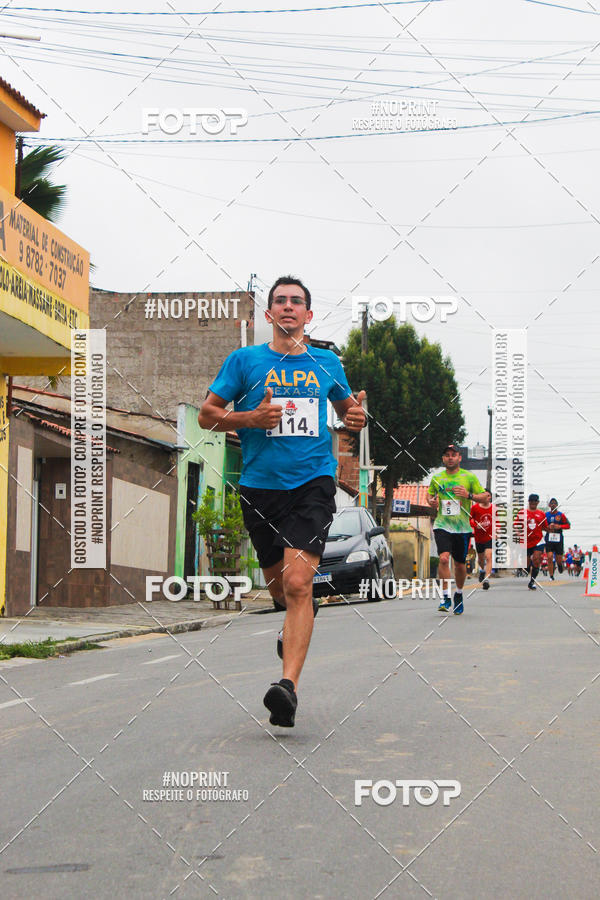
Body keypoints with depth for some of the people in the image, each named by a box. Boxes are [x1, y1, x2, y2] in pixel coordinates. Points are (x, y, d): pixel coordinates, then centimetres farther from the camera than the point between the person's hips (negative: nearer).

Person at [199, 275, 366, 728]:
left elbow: (346, 407, 27)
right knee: (277, 581, 13)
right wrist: (252, 418, -11)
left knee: (297, 581, -18)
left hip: (313, 482, -1)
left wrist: (356, 416, 3)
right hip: (260, 485, 1)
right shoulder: (244, 360, 5)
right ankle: (298, 622, 51)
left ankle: (289, 684, -25)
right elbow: (207, 414, 6)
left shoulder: (327, 363, 11)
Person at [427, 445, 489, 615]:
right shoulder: (436, 478, 8)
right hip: (442, 525, 0)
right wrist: (431, 501, 0)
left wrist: (469, 495, -15)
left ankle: (459, 595, 34)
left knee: (460, 564, 9)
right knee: (444, 558, -21)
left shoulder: (469, 477, 2)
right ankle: (446, 597, -14)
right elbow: (430, 495, 23)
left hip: (462, 527, 0)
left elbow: (484, 497, 3)